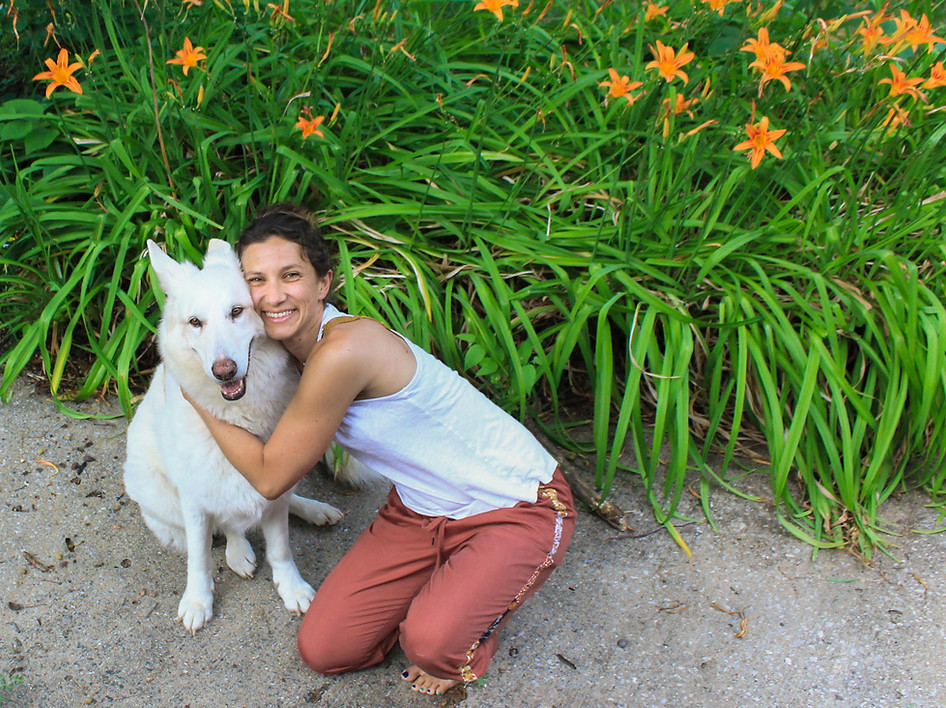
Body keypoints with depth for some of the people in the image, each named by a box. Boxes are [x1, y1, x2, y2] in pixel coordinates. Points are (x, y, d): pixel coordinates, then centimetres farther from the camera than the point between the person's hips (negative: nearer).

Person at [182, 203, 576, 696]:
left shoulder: (344, 350, -31)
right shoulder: (299, 345, -4)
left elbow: (270, 475, -18)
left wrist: (197, 395, -9)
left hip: (518, 507, -8)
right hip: (421, 508, 8)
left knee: (432, 643, -32)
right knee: (322, 650, 4)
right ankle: (443, 582, 24)